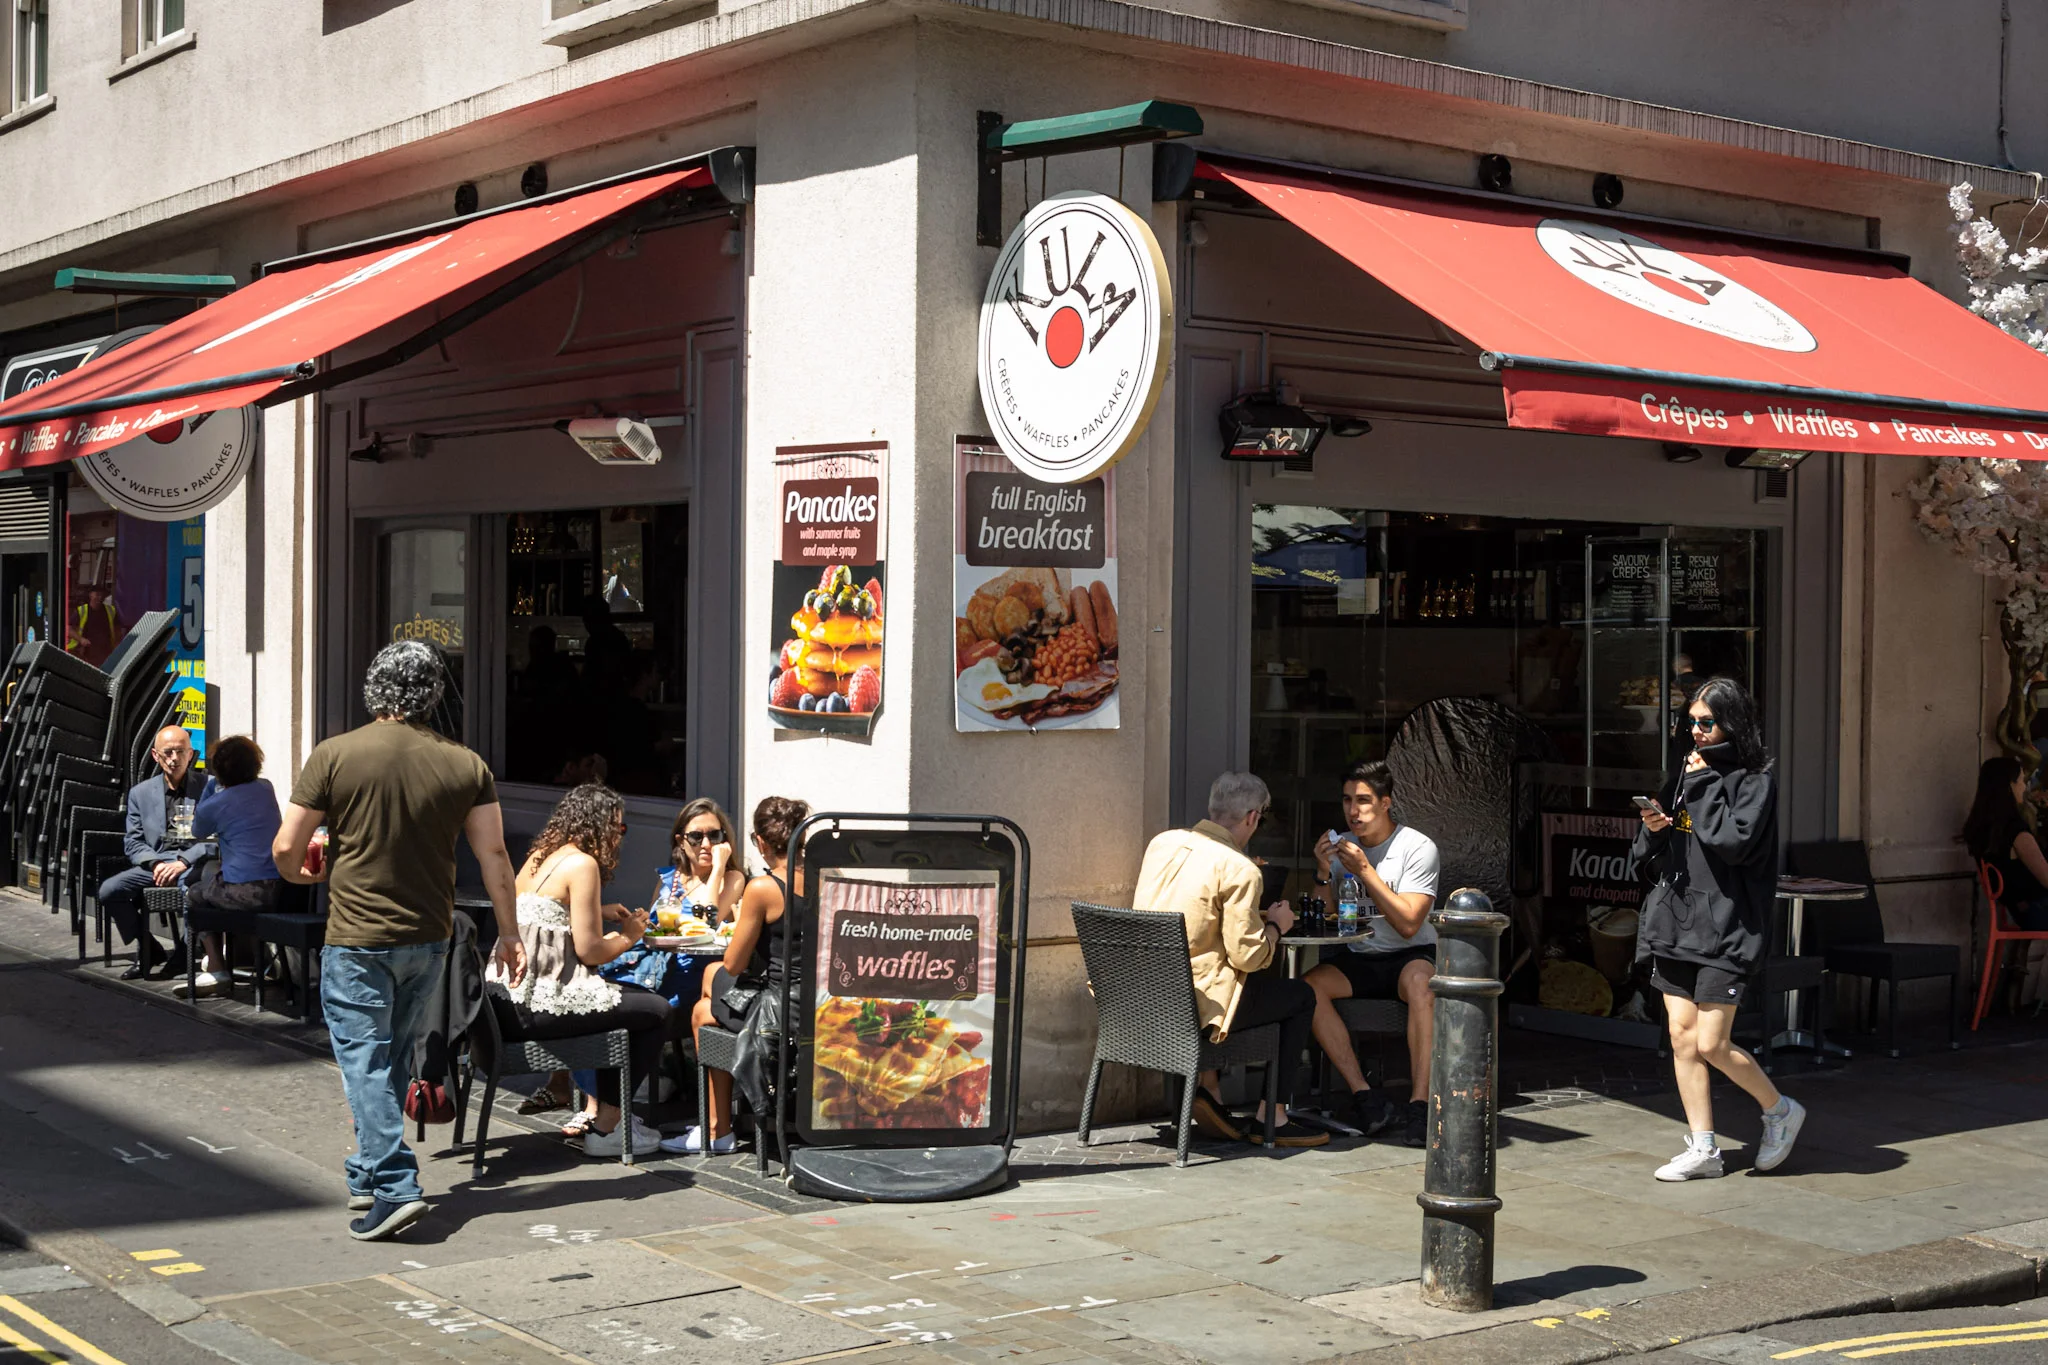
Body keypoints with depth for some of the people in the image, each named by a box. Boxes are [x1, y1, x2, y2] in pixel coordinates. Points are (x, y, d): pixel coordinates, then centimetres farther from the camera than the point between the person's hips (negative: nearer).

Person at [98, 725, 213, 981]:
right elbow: (132, 842, 12)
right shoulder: (140, 793, 14)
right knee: (108, 891, -19)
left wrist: (183, 862, -17)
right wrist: (155, 864, -9)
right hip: (155, 863, 4)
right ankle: (148, 951, 3)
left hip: (194, 864, -4)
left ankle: (184, 955, -10)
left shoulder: (209, 788, 3)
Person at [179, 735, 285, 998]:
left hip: (244, 893, -6)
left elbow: (198, 831, 16)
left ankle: (216, 970, 18)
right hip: (278, 888, 6)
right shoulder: (266, 789, 9)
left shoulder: (216, 804, -7)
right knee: (212, 868, 32)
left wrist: (211, 786, 15)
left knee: (193, 895, 24)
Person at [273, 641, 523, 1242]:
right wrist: (508, 932, 9)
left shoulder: (334, 756, -9)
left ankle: (395, 1186, -10)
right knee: (394, 1059, 18)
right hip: (429, 939, 4)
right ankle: (368, 1174, 28)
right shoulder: (465, 764, -1)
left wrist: (303, 874, 16)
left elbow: (285, 848, -7)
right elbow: (494, 855, 0)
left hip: (358, 939, -4)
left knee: (366, 1062, 0)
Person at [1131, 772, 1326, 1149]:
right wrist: (1276, 924, 5)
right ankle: (1270, 1117, 17)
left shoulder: (1162, 843, 7)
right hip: (1193, 1002, -7)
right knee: (1300, 996, 14)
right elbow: (1248, 956, -15)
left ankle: (1207, 1089, 24)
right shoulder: (1240, 870, -15)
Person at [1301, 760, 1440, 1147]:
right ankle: (1366, 1098, -27)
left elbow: (1408, 924, -18)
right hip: (1359, 960, 5)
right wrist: (1323, 873, -12)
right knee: (1308, 986, -25)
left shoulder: (1417, 848, -8)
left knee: (1421, 980, -39)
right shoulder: (1340, 846, 8)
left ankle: (1420, 1104, -40)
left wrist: (1364, 870, -20)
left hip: (1411, 955, -4)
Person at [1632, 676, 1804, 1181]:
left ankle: (1781, 1111, 17)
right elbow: (1647, 857, 17)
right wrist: (1653, 830, -5)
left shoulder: (1755, 780, -5)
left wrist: (1703, 784, -13)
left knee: (1710, 1044, -7)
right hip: (1676, 919, 7)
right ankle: (1702, 1149, 12)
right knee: (1682, 1036, 4)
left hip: (1726, 925, -6)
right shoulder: (1685, 775, 14)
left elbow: (1733, 840, -21)